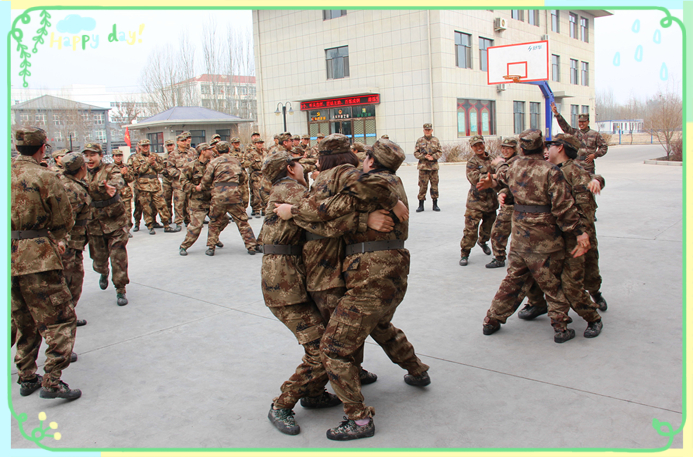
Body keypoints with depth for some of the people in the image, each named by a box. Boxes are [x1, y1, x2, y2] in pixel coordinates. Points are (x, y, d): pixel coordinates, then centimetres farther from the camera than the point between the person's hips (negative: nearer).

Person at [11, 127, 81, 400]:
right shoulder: (45, 177, -11)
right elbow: (64, 222, -7)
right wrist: (54, 238, 15)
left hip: (9, 258, 7)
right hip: (37, 258, -7)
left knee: (24, 322, 20)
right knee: (59, 320, 1)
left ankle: (26, 378, 28)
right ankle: (52, 382, -5)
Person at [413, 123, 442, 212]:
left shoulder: (436, 140, 8)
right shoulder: (419, 141, 4)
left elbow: (440, 152, 6)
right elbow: (416, 153, 2)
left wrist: (433, 157, -11)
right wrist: (424, 156, -12)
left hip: (434, 166, 2)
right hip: (423, 167, -1)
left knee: (434, 185, 4)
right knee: (422, 186, -2)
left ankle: (435, 205, 13)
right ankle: (421, 205, 4)